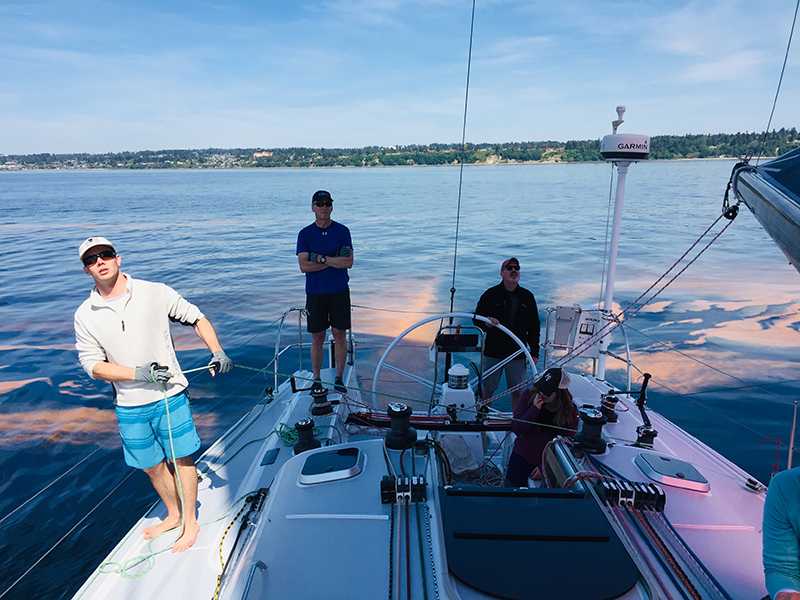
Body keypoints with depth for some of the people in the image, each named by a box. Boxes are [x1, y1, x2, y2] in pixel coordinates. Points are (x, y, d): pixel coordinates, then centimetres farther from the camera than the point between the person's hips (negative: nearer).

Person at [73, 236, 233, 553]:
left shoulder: (156, 293, -8)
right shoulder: (85, 315, -3)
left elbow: (195, 317, 3)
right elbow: (92, 364, -2)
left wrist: (217, 352, -7)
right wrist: (140, 373, -16)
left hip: (170, 395, -2)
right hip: (129, 406, 2)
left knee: (181, 458, 7)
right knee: (152, 466, 16)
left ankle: (190, 522, 27)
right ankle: (174, 514, 41)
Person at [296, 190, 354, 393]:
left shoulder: (342, 231, 1)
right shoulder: (305, 234, 0)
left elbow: (348, 262, -10)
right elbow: (304, 266, -11)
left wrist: (321, 258, -16)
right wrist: (335, 260, -14)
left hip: (339, 292, 0)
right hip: (315, 293, 0)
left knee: (340, 335, 5)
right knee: (317, 338, 6)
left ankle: (339, 379, 20)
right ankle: (316, 380, 20)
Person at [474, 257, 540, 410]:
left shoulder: (527, 296, 8)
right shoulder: (491, 294, 0)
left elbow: (534, 327, 12)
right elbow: (477, 318, 3)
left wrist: (535, 353, 8)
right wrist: (486, 324, -21)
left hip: (518, 354, 2)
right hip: (493, 352, -2)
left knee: (517, 391, 8)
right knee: (488, 390, 5)